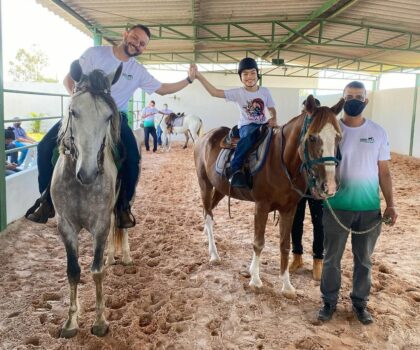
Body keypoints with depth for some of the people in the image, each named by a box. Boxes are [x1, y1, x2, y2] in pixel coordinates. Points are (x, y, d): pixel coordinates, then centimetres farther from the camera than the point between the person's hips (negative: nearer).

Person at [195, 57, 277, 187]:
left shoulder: (265, 91, 5)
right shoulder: (238, 93, -4)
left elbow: (271, 108, 14)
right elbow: (215, 92, -13)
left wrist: (273, 119, -9)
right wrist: (199, 76, -21)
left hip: (263, 125, 4)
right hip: (246, 126, -4)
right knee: (251, 133, -37)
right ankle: (235, 170, -43)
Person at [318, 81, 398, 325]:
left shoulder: (378, 132, 0)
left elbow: (384, 172, 4)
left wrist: (390, 204, -3)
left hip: (369, 209, 2)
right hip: (336, 207, -1)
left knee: (364, 260, 15)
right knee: (332, 259, 10)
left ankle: (360, 302, 34)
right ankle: (329, 301, 29)